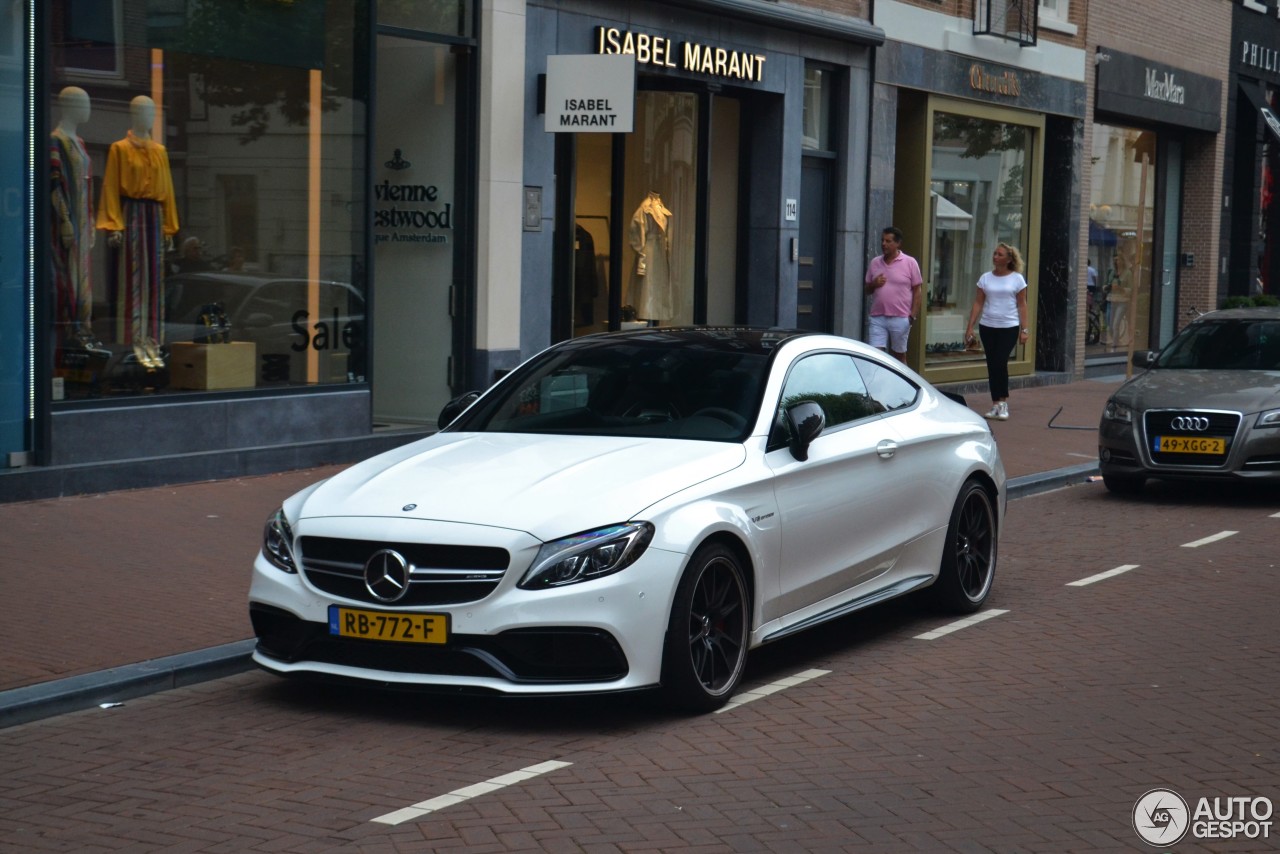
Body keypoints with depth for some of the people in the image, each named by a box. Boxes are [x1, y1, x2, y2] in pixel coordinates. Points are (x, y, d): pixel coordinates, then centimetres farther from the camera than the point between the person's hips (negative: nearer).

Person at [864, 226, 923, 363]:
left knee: (899, 356, 9)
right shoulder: (875, 263, 9)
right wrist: (874, 284, -7)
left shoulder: (910, 263, -2)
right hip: (877, 317, 3)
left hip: (900, 319, -3)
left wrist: (913, 315, -8)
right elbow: (868, 289, 16)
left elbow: (917, 290, -1)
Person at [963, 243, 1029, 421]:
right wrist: (970, 327, 0)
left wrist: (1024, 330, -5)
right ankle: (996, 404, 11)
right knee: (992, 365, 4)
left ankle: (1003, 402, 2)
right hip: (987, 326, 3)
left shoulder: (1017, 279, -1)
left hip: (1009, 327, -3)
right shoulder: (986, 278, 6)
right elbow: (977, 304, 6)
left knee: (1000, 363, -12)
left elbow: (1022, 305, 0)